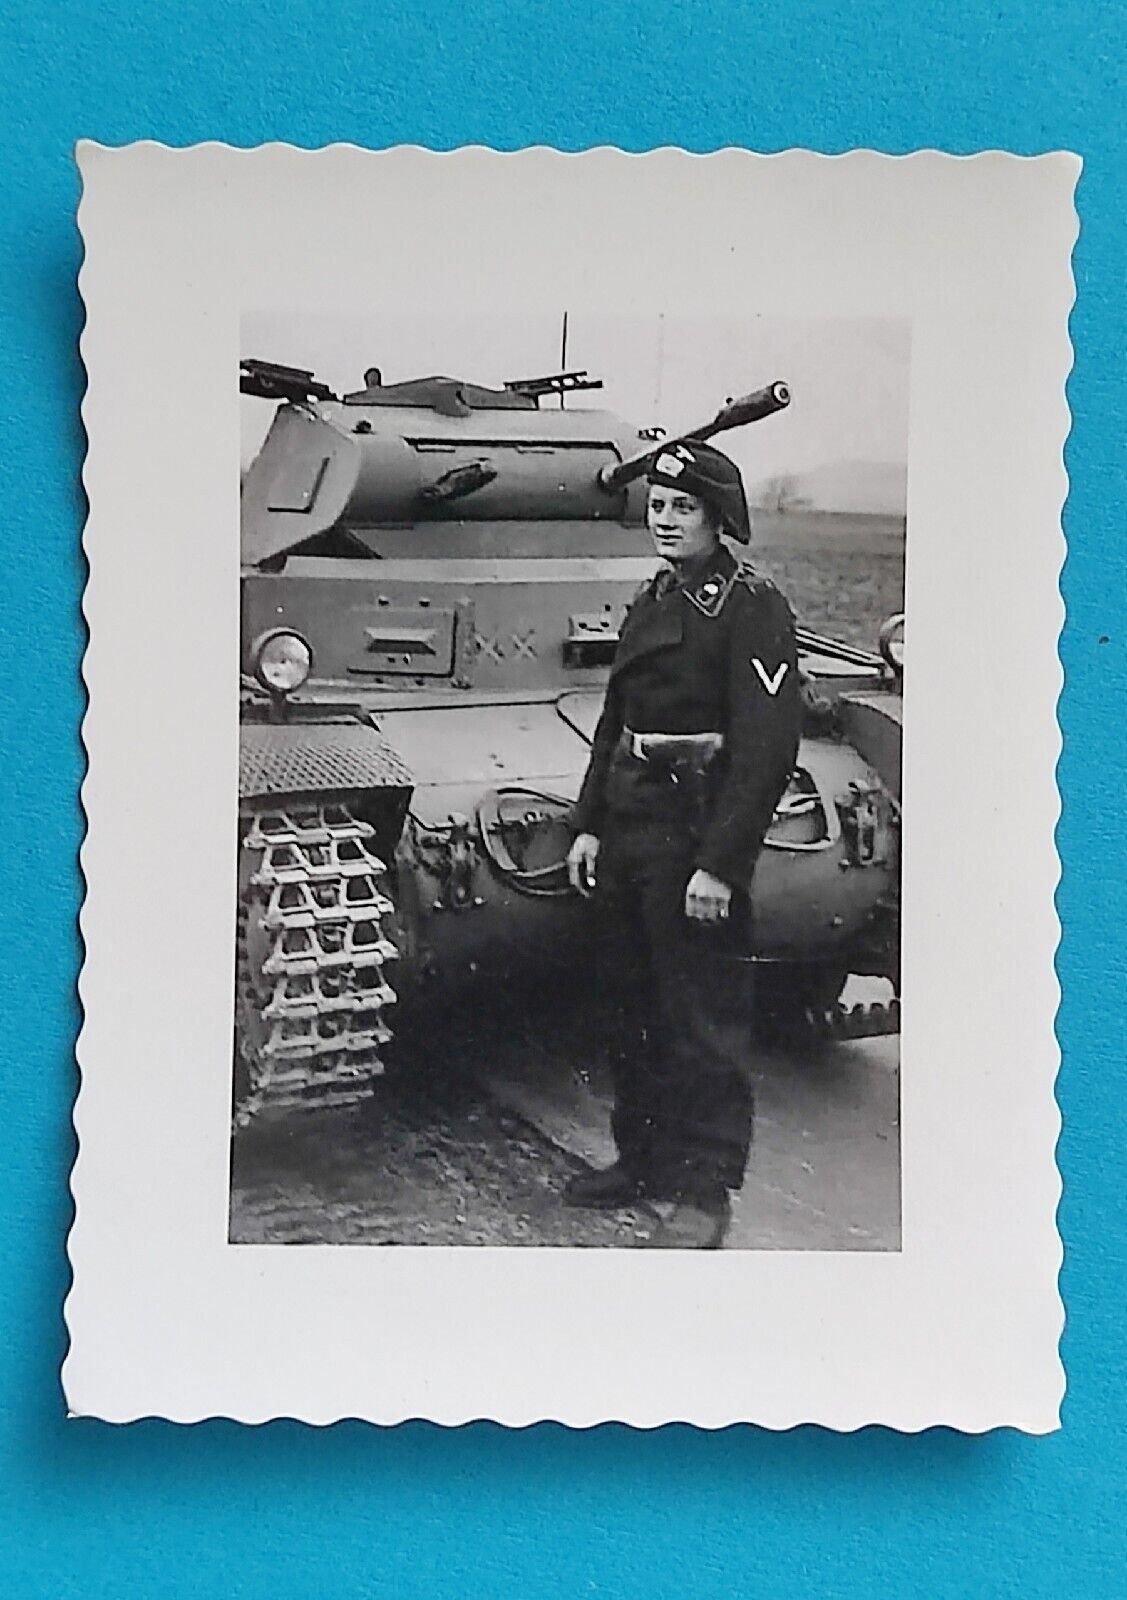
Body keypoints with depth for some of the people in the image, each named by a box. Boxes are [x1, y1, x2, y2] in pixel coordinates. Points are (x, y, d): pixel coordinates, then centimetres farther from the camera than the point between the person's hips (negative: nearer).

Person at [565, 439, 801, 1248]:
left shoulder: (751, 606, -10)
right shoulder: (651, 601, 15)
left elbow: (766, 746, -17)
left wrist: (720, 862, -21)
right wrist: (589, 824, 14)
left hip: (697, 832, -8)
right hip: (630, 830, 8)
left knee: (703, 1018, 0)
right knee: (636, 1010, 16)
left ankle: (705, 1189, 11)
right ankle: (643, 1157, 30)